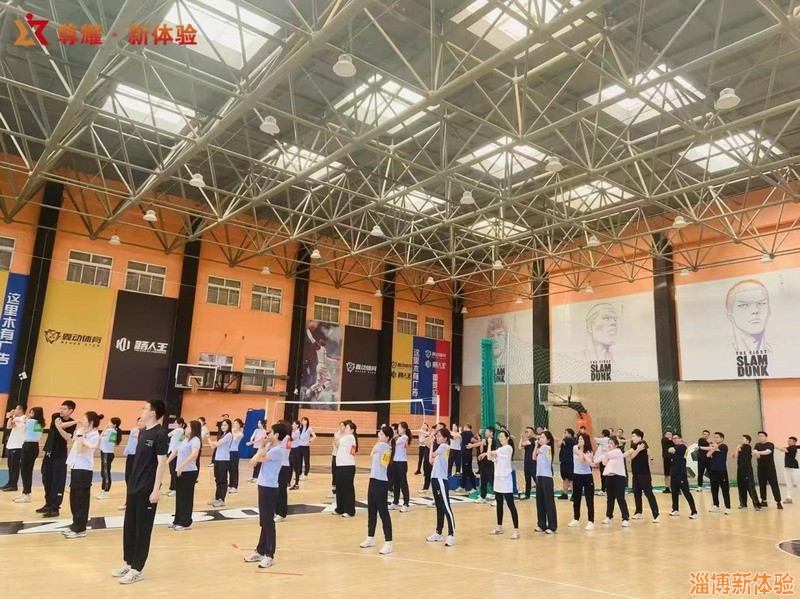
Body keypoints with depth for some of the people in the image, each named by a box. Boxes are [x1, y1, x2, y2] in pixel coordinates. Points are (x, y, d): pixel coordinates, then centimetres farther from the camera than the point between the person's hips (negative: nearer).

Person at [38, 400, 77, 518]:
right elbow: (61, 425, -20)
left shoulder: (72, 424, -7)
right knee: (46, 480, 12)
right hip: (49, 452, 4)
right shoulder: (56, 416, 0)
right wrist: (74, 422, -25)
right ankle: (48, 504, 26)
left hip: (60, 455, -4)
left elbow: (67, 437, -21)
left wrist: (59, 427, -33)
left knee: (58, 482, -5)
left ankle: (55, 508, -1)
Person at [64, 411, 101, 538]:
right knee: (74, 497, 15)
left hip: (84, 469, -9)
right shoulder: (83, 432, 12)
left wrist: (80, 435, -18)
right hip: (76, 467, 9)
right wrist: (77, 432, 9)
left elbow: (81, 449, -21)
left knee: (81, 498, -3)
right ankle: (76, 524, 25)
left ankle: (80, 529, 4)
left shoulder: (94, 435, -14)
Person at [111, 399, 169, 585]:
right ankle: (128, 563, 29)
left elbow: (162, 462, -18)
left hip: (147, 490, -8)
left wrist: (156, 489, -19)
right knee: (129, 527, 15)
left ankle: (137, 569, 14)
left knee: (142, 530, 3)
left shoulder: (160, 434, -16)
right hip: (134, 487, 8)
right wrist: (132, 482, 18)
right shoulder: (142, 432, 9)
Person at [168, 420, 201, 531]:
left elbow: (194, 454, -32)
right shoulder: (185, 440, 14)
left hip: (189, 472, -9)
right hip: (179, 471, 9)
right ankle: (178, 521, 26)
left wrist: (182, 465, -36)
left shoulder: (195, 440, -15)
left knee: (186, 497, -1)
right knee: (179, 497, 15)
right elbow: (176, 451, 24)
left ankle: (186, 523, 8)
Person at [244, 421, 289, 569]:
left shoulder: (277, 450, -18)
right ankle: (260, 551, 28)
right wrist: (264, 445, -1)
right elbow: (254, 459, 7)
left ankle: (269, 555, 6)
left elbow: (258, 459, -18)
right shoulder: (271, 446, 9)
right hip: (263, 485, 9)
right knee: (263, 522, 17)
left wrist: (265, 447, -5)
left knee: (268, 522, -2)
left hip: (270, 488, -9)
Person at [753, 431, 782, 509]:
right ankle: (764, 501, 17)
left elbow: (768, 452, -25)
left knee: (774, 485, -7)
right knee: (762, 485, 8)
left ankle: (778, 502, -5)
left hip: (770, 468, -4)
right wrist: (756, 453, -37)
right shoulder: (757, 445, 9)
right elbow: (754, 451, -12)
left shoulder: (770, 444, -5)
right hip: (760, 468, 4)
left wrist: (758, 452, -40)